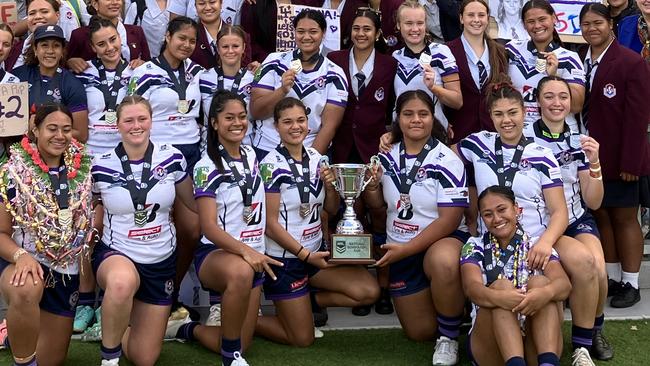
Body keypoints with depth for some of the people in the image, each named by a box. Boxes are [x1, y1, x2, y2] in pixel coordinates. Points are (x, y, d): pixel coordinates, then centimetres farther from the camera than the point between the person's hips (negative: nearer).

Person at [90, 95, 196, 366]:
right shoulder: (101, 166, -9)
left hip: (161, 261, 2)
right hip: (116, 254, -2)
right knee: (123, 281, -43)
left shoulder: (172, 158, -6)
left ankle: (123, 322, 39)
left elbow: (193, 202, 10)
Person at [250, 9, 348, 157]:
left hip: (313, 153, 0)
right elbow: (255, 112, -1)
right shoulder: (274, 63, 2)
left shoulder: (334, 75, 1)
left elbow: (329, 125, -2)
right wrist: (283, 90, -15)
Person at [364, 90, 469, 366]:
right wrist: (371, 186, -11)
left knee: (443, 263, -42)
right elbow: (377, 204, 11)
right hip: (401, 249, 5)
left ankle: (449, 338, -17)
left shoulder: (446, 161, -14)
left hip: (444, 240, -5)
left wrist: (406, 249, -22)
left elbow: (449, 220, -18)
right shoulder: (387, 157, 3)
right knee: (420, 332, 6)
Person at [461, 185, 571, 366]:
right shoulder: (475, 246, 9)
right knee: (501, 286, -24)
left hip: (537, 343, 1)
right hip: (490, 343, -1)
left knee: (540, 283, -21)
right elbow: (472, 287, -11)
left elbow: (564, 284, -9)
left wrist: (546, 292, -35)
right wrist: (498, 297, -36)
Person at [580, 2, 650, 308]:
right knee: (600, 216, 12)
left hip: (619, 158, -5)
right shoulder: (579, 63, 5)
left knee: (625, 217, 3)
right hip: (590, 157, 5)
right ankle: (612, 278, 23)